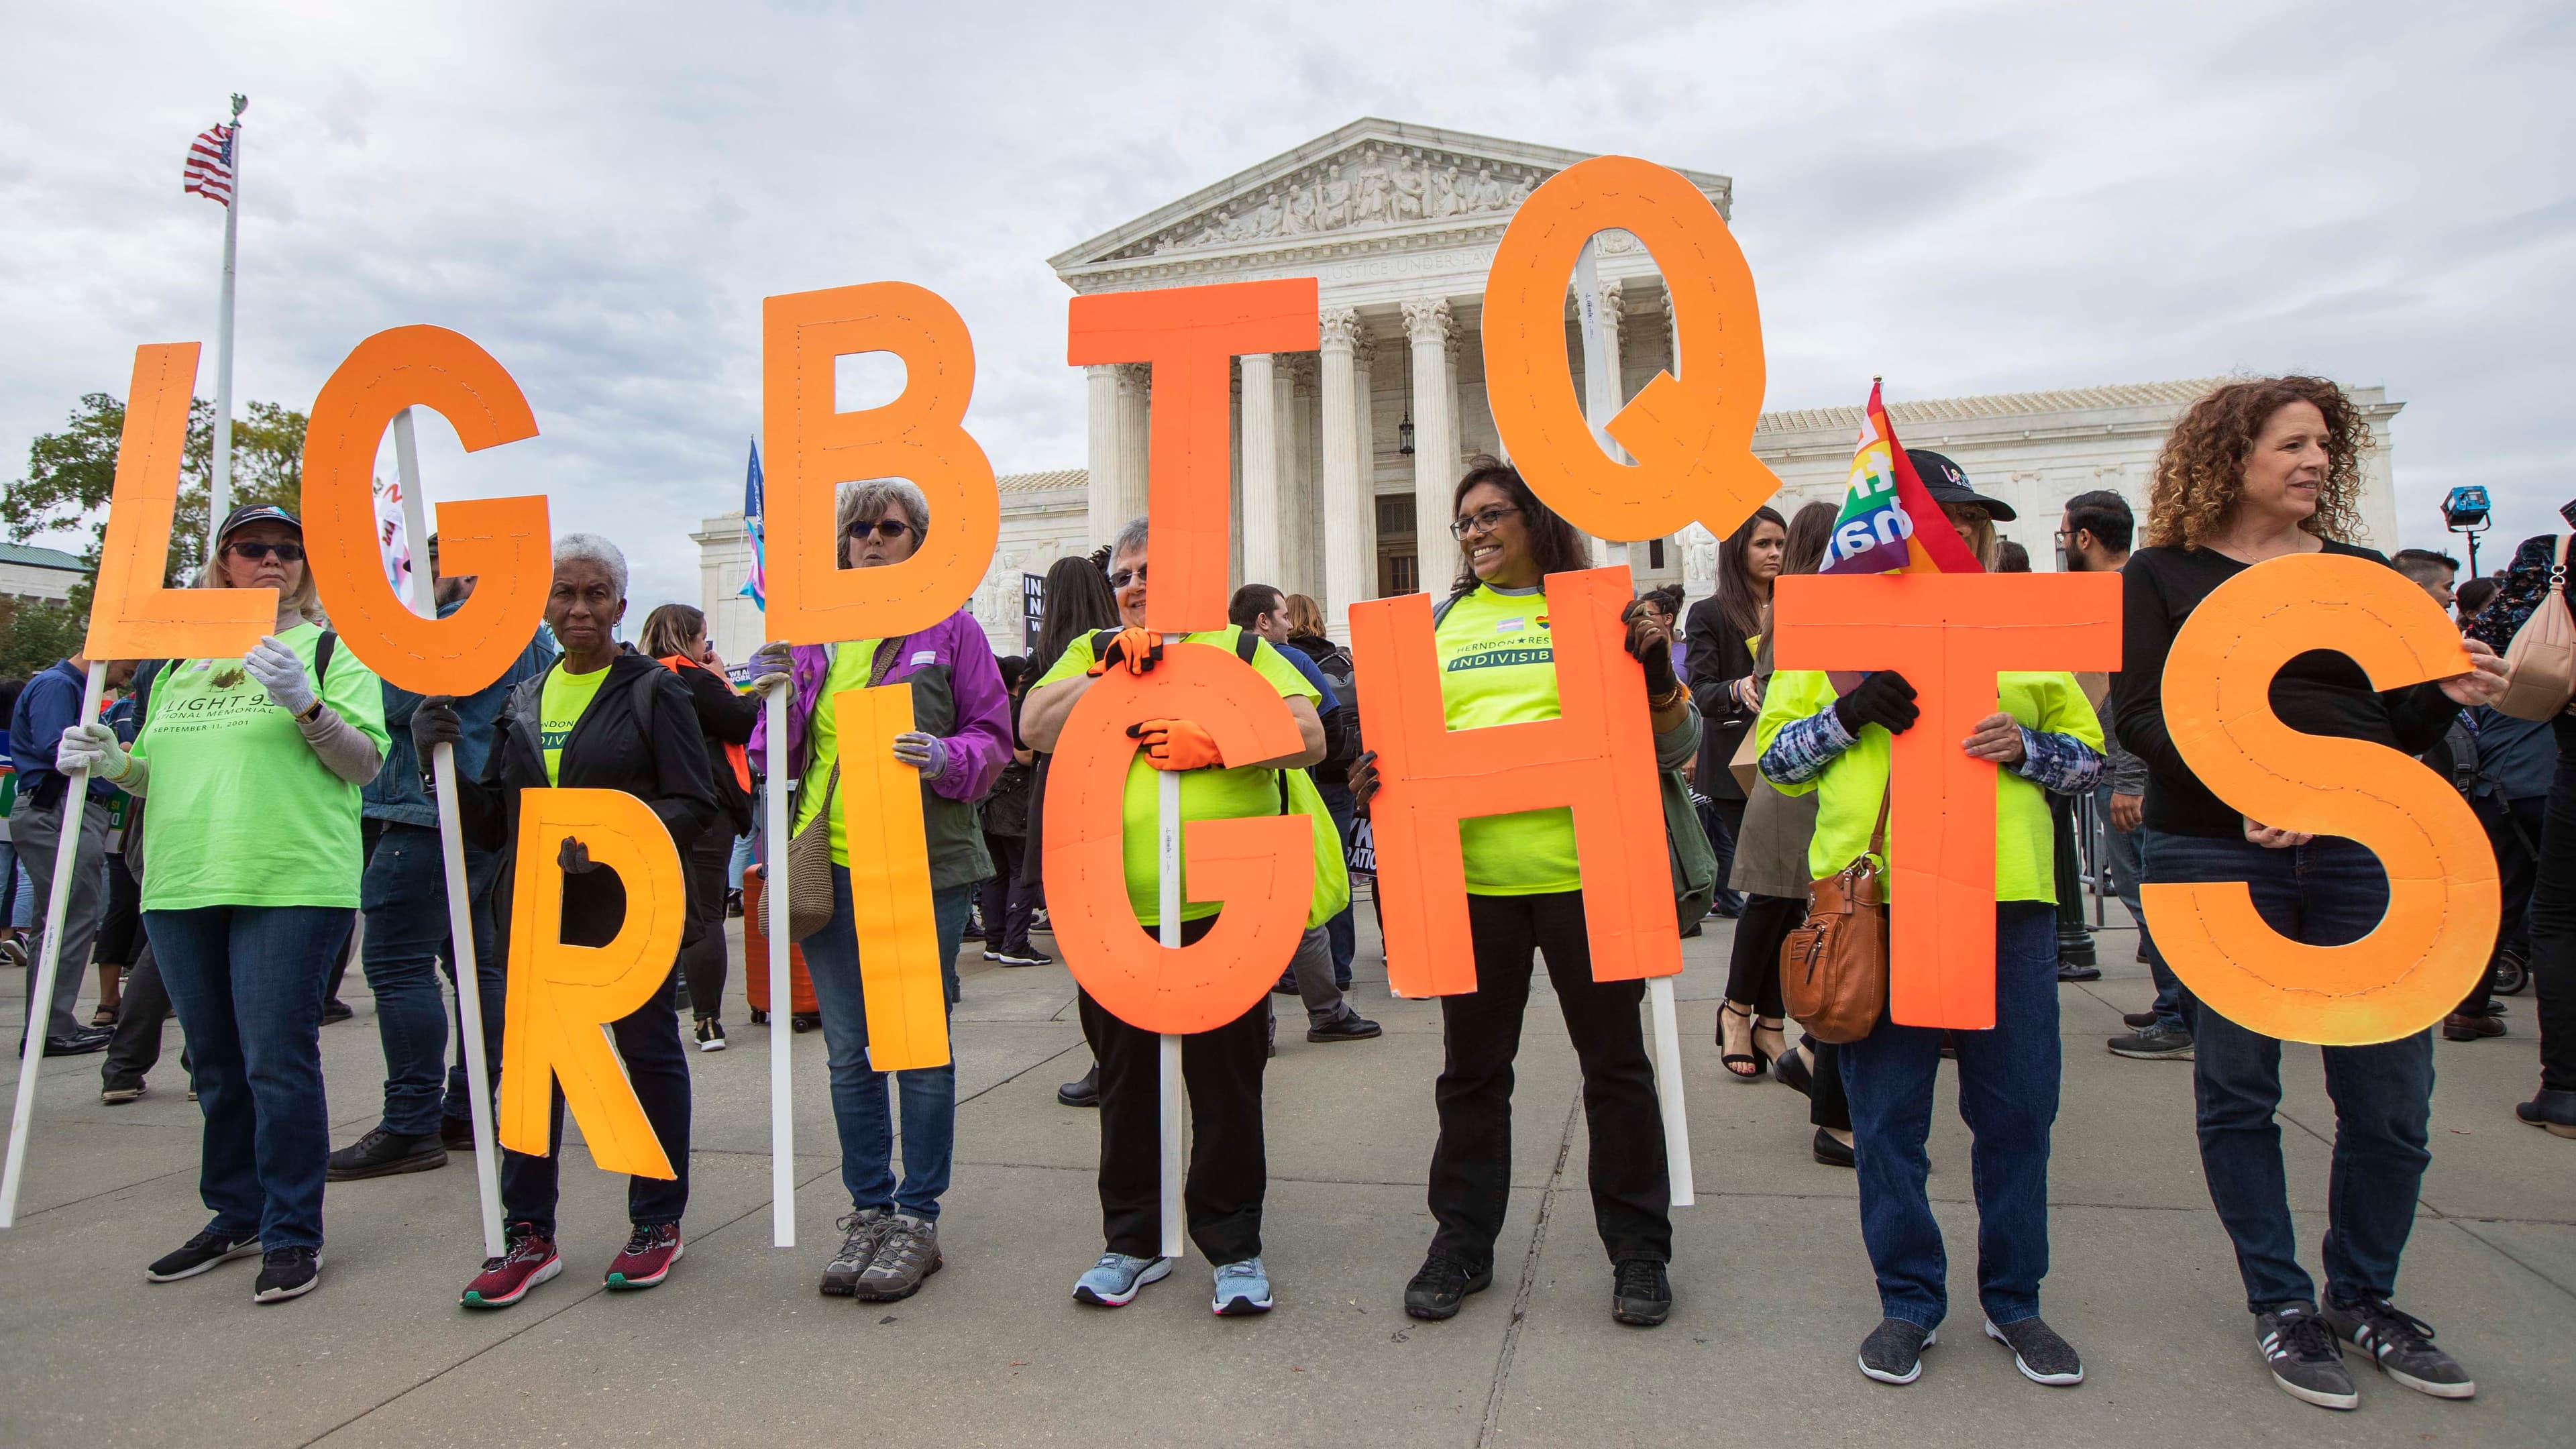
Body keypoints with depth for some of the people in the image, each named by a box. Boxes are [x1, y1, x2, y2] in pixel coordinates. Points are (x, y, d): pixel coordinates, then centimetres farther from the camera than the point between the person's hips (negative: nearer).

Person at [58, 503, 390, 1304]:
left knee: (277, 1060, -6)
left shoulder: (332, 649, 3)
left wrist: (304, 703, -21)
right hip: (183, 883, 6)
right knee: (216, 1065, 13)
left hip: (290, 882, -6)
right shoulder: (183, 658, 19)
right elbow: (163, 774, 23)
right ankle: (237, 1216, 27)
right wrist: (113, 763, 2)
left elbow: (366, 763, -6)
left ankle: (293, 1233, 6)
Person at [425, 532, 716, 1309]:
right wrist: (443, 761, -3)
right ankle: (528, 1234, 22)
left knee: (649, 1053, 6)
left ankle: (657, 1222, 21)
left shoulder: (653, 691, -2)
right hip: (536, 914, 5)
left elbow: (696, 806, -9)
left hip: (630, 910, -5)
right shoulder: (522, 700, 13)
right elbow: (489, 825, 12)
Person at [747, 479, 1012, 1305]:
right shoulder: (813, 635, 12)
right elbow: (781, 756, 15)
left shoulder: (950, 630, 2)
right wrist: (778, 701, -5)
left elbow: (993, 736, 2)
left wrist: (943, 758, -18)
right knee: (849, 1053, 11)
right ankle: (869, 1209, 26)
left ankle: (918, 1217, 18)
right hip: (829, 865, 4)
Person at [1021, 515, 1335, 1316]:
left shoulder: (1240, 649, 9)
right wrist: (1109, 670, -13)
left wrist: (1215, 744, -17)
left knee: (1227, 1078, 7)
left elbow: (1308, 737, -4)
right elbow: (1035, 729, -1)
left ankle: (1235, 1246, 23)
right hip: (1116, 913, 2)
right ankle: (1133, 1241, 31)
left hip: (1221, 909, -2)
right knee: (1127, 1078, 14)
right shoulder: (1090, 655, 15)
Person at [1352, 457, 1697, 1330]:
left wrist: (1658, 674, -18)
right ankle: (1462, 1242, 29)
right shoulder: (1442, 620, 10)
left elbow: (1676, 748, 2)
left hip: (1584, 870, -2)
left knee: (1614, 1061, 8)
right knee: (1472, 1066, 13)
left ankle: (1637, 1250, 25)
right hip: (1472, 873, 3)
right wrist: (1375, 779, -6)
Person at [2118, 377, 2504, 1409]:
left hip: (2362, 849, 3)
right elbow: (2141, 715, -7)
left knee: (2392, 1095, 3)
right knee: (2238, 1085, 5)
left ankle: (2363, 1298, 25)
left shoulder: (2361, 574, 15)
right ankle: (2279, 1305, 21)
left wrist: (2448, 698, -4)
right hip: (2216, 857, -3)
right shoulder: (2163, 575, 3)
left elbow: (2396, 731, 16)